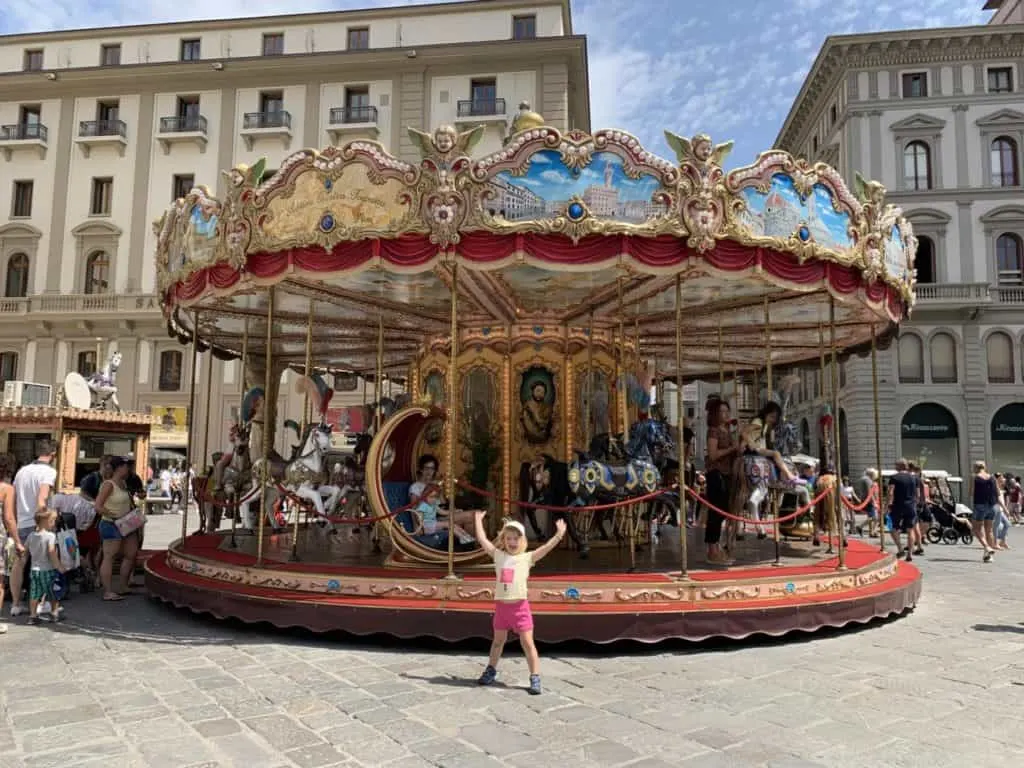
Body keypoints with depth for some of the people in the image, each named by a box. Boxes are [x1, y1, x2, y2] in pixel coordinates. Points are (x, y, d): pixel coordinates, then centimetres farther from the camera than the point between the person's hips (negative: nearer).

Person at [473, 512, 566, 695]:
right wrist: (478, 520, 8)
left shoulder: (527, 557, -2)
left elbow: (546, 547, -10)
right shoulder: (498, 555, 4)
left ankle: (535, 678, 4)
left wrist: (559, 534, -18)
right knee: (498, 640, 20)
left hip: (520, 606, -3)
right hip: (501, 605, 3)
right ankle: (490, 671, 36)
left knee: (527, 643, -2)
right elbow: (482, 539, 3)